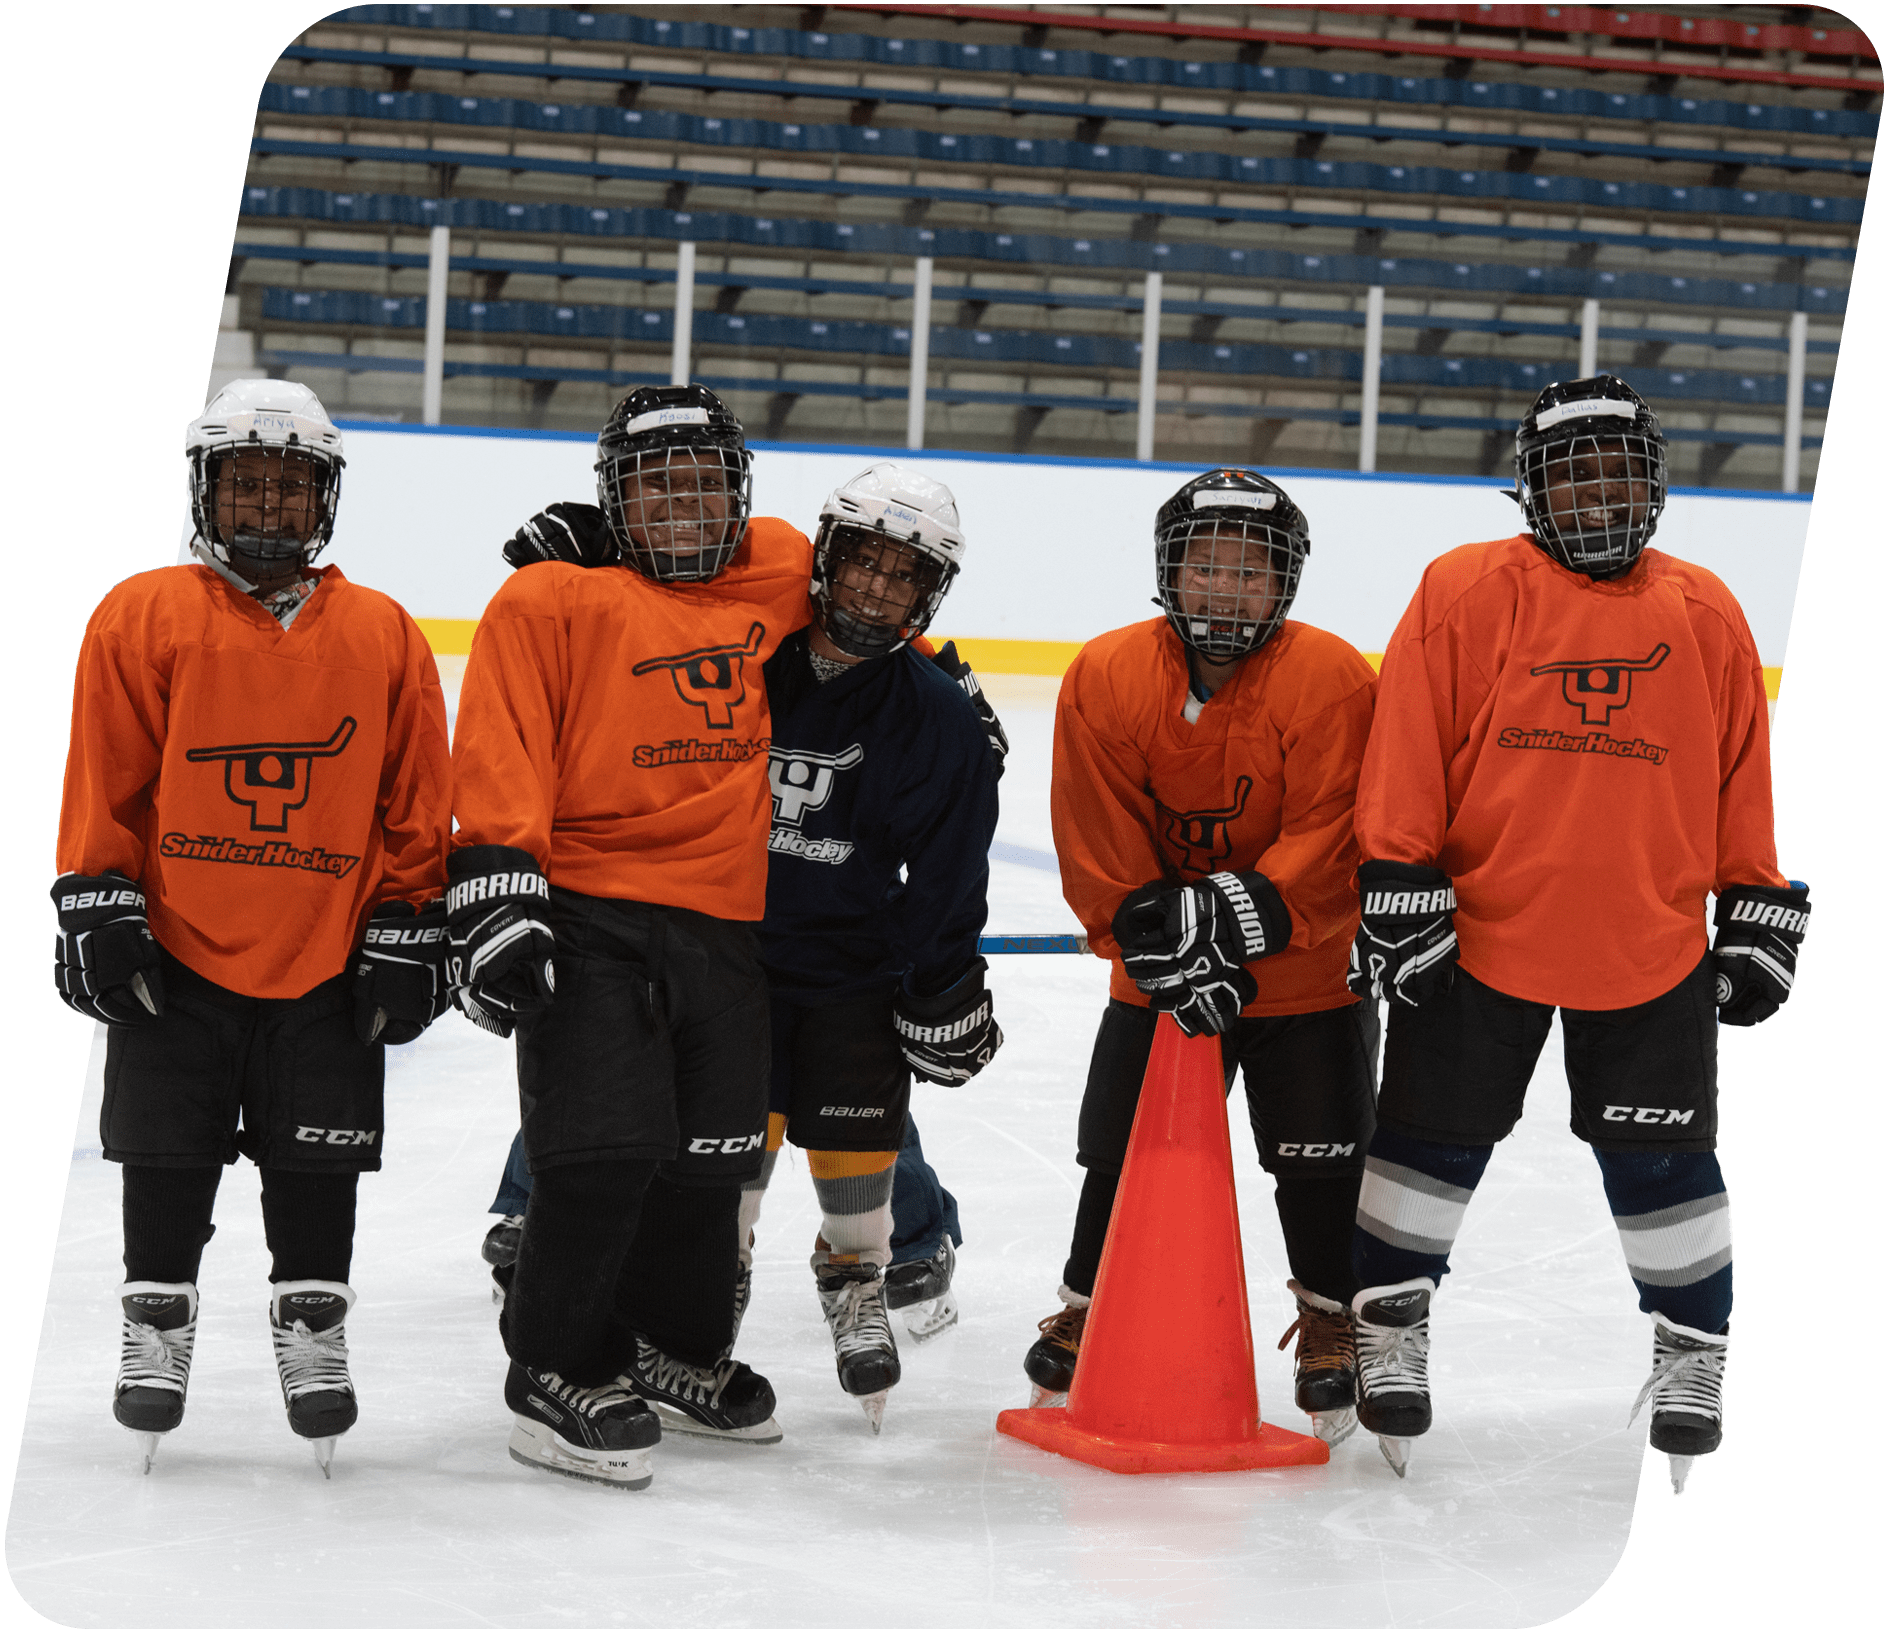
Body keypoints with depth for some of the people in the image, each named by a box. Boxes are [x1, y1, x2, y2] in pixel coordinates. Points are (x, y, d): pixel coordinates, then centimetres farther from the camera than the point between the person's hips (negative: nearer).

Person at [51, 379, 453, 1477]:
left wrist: (408, 931, 2)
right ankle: (157, 1326, 22)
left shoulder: (384, 637, 3)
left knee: (318, 1172, 6)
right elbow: (104, 784, -1)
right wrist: (98, 906, -5)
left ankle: (314, 1330, 20)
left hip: (329, 969, 1)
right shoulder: (143, 619, -2)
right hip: (175, 954, -1)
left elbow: (416, 804, 5)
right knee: (167, 1167, 7)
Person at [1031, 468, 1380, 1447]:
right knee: (1122, 1154, 9)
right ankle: (1085, 1311, 29)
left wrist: (1241, 920, -32)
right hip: (1155, 979, 2)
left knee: (1321, 1163, 0)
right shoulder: (1103, 678, -12)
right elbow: (1096, 851, -11)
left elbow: (1327, 845, -21)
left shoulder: (1332, 681, -18)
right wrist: (1165, 952, -20)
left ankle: (1332, 1329, 21)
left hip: (1305, 973, -2)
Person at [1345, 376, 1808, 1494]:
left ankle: (1695, 1348, 24)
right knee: (1434, 1137, 7)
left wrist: (1759, 911, 9)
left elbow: (1741, 773, 10)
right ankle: (1391, 1332, 25)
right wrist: (1397, 890, -10)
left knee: (1662, 1157, 6)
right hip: (1479, 934, -1)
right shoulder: (1467, 593, -5)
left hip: (1654, 948, 2)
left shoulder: (1706, 615, 4)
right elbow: (1408, 754, -6)